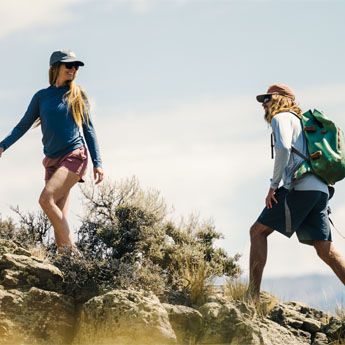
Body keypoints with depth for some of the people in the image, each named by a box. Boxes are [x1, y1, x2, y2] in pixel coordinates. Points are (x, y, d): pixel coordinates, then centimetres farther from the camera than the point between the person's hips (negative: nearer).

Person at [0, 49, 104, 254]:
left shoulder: (78, 95, 6)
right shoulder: (41, 97, 10)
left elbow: (89, 129, 9)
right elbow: (24, 125, 12)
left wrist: (97, 162, 3)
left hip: (75, 156, -4)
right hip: (53, 160, 4)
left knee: (46, 199, -24)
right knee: (59, 216, -2)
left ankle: (71, 250, -18)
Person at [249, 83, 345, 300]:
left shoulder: (282, 118, 4)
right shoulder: (301, 122, 32)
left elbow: (283, 147, -17)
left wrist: (274, 185, -12)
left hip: (300, 188, -8)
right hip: (319, 190, 8)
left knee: (258, 231, 0)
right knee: (326, 251, -1)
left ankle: (253, 294, -8)